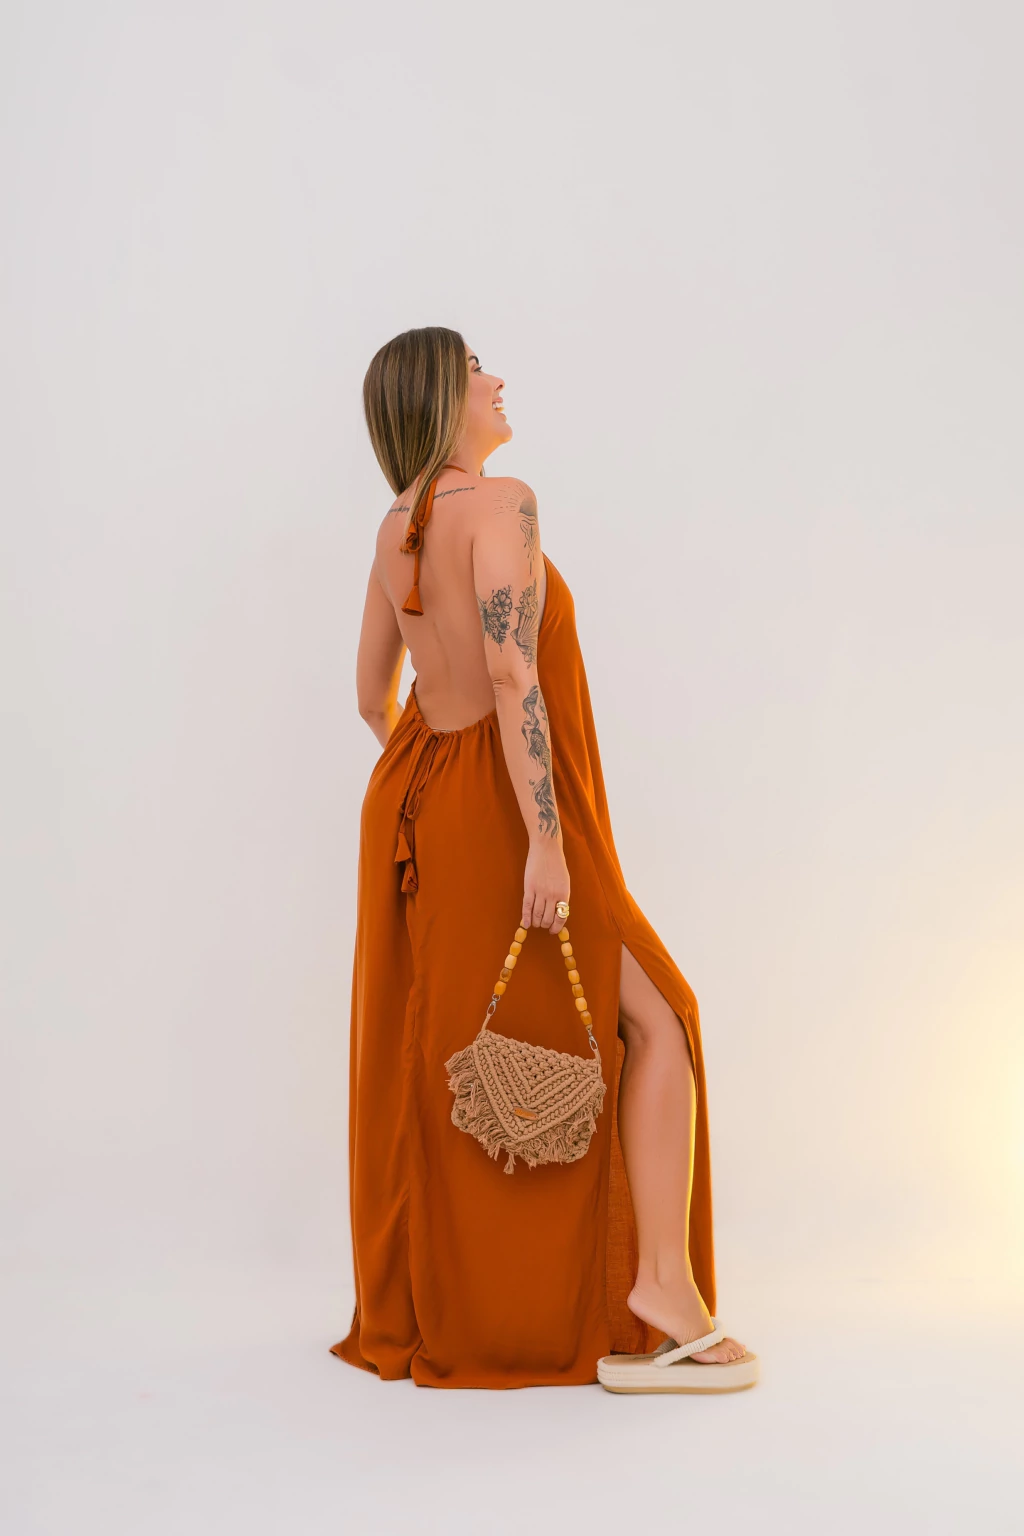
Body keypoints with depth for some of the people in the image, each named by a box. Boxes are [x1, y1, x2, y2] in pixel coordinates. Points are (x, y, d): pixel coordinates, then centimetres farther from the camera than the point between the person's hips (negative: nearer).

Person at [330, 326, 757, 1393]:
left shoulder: (396, 526, 12)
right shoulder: (500, 504, -14)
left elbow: (373, 694, 19)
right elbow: (512, 674, -24)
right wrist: (546, 843, -26)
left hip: (416, 803, 9)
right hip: (502, 815, -9)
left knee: (431, 1060, 14)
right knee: (657, 1016, 1)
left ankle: (416, 1312, 24)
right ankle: (662, 1289, -3)